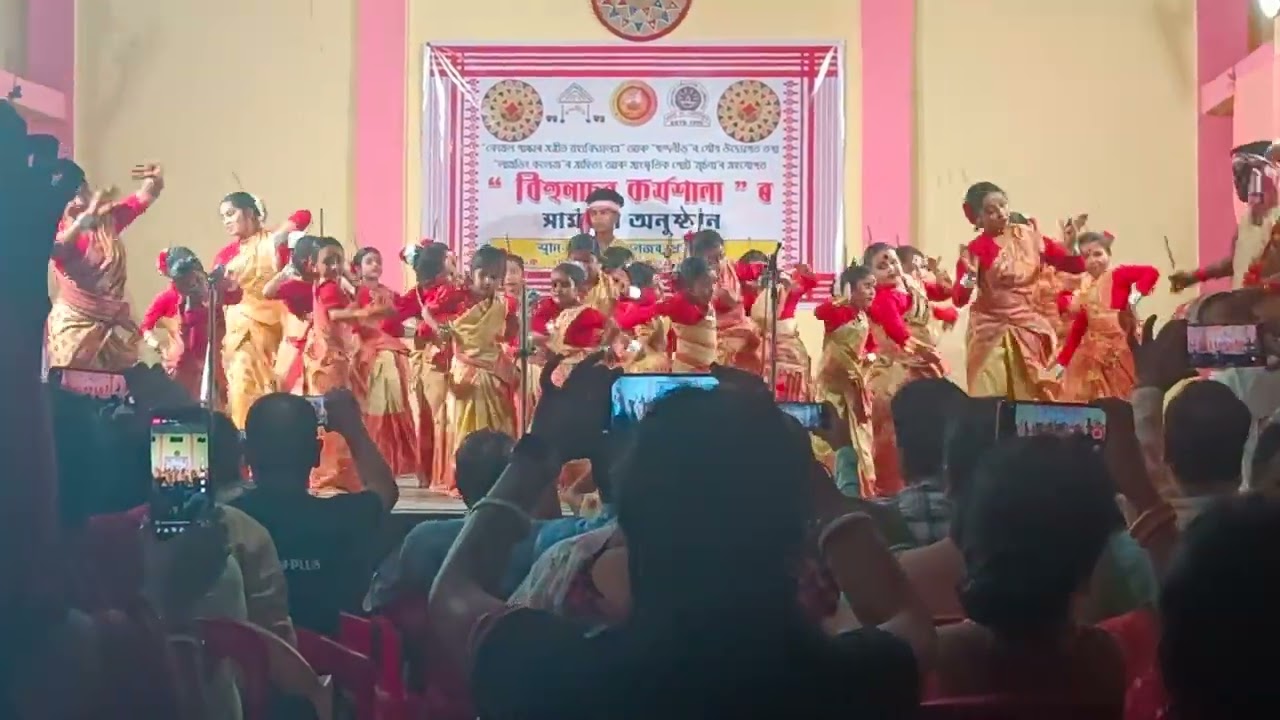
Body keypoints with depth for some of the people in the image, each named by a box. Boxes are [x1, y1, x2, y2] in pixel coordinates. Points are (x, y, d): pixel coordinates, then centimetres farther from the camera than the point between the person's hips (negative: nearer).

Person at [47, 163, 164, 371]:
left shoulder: (108, 218, 5)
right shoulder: (56, 227, -6)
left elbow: (145, 197, 4)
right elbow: (56, 250, -27)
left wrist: (156, 179, -19)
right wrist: (87, 215, -33)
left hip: (114, 320, 4)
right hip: (75, 321, -4)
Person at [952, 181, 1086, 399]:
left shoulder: (1029, 237, 1)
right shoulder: (976, 249, -10)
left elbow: (1076, 267, 4)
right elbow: (959, 300, -15)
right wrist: (969, 275, -31)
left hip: (1029, 330, 3)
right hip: (991, 332, -3)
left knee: (1033, 399, 6)